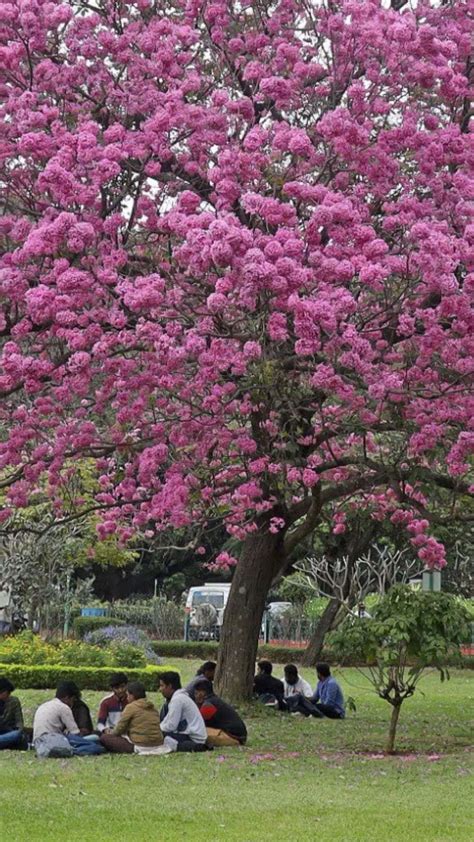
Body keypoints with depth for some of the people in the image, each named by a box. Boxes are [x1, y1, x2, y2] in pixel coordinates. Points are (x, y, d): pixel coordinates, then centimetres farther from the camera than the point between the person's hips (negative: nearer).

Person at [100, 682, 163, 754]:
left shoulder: (131, 707, -6)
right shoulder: (153, 707, 13)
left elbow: (120, 727, 0)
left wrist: (111, 733, 23)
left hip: (141, 746, -7)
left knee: (104, 738, -2)